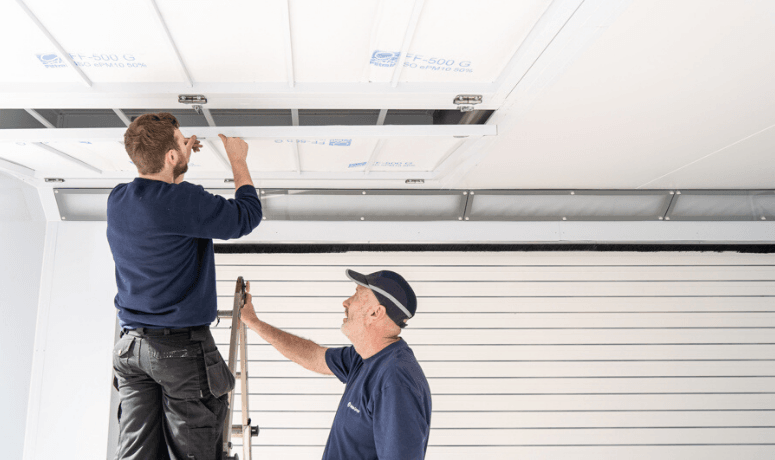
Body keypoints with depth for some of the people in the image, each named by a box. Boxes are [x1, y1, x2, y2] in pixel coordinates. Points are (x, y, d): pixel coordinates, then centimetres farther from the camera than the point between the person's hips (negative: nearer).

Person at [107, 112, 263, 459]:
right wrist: (238, 161, 6)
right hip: (182, 346, -7)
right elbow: (246, 216, -7)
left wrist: (182, 156, 26)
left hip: (131, 346, 7)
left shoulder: (117, 200, 6)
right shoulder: (184, 202, -17)